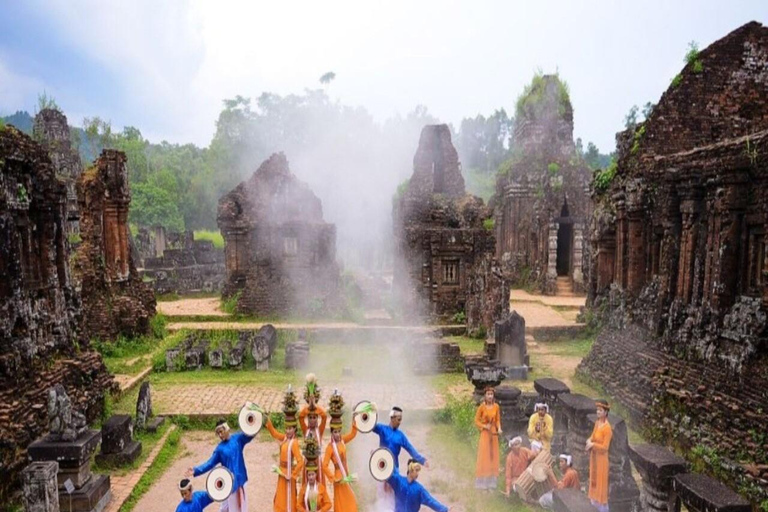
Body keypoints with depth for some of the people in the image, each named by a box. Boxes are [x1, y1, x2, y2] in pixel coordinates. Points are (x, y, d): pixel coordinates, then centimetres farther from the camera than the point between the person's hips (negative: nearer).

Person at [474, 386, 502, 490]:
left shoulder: (496, 406, 0)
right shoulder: (482, 406, -10)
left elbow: (498, 420, 7)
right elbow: (476, 421, -6)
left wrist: (499, 428, -9)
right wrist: (485, 426, -19)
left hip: (493, 433, 4)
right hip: (485, 433, -4)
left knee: (493, 456, 9)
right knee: (484, 456, 0)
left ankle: (491, 483, 20)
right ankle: (483, 483, 9)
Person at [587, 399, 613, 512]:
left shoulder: (607, 428, -23)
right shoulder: (597, 422, 1)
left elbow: (605, 447, -22)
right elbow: (592, 436, 11)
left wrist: (593, 444, -20)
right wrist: (589, 441, -9)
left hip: (601, 458, -8)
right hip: (594, 456, 8)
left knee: (601, 483, 6)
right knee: (594, 480, 20)